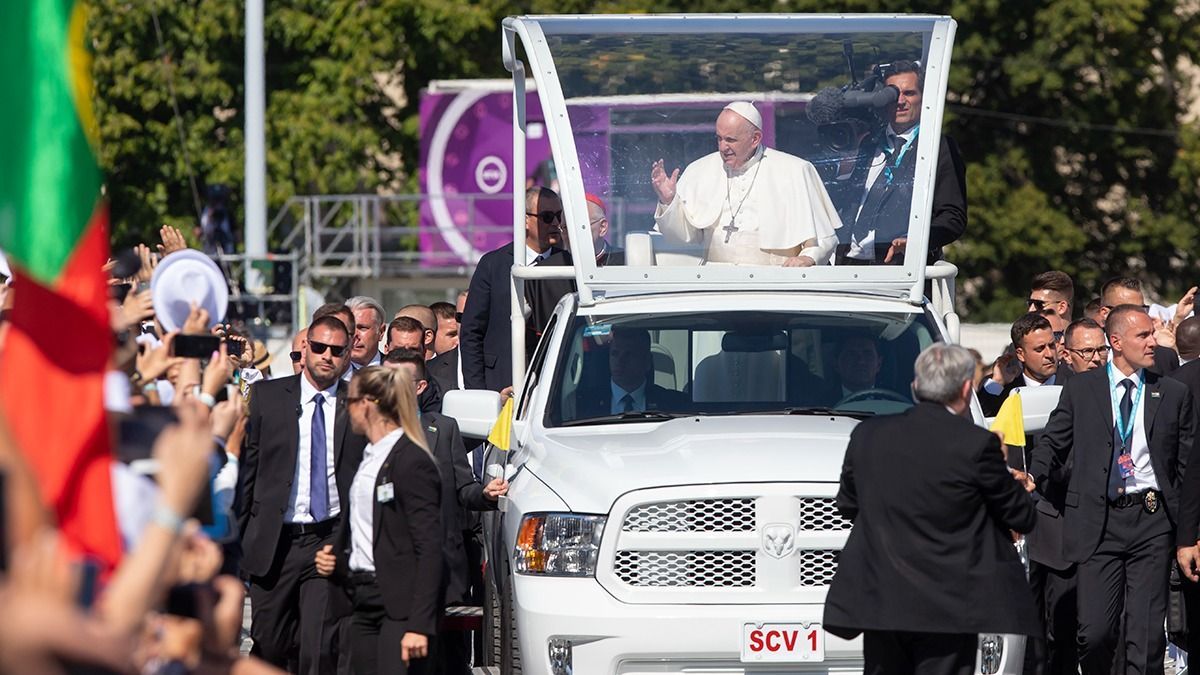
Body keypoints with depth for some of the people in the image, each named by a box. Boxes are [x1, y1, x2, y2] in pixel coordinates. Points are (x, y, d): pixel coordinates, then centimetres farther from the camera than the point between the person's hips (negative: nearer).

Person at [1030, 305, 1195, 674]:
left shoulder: (1174, 394, 9)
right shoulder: (1081, 388, 7)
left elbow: (1188, 464, 11)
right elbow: (1052, 442, 10)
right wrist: (1033, 480, -10)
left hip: (1151, 521, 1)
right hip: (1097, 525, -1)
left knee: (1146, 635, -4)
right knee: (1095, 632, -5)